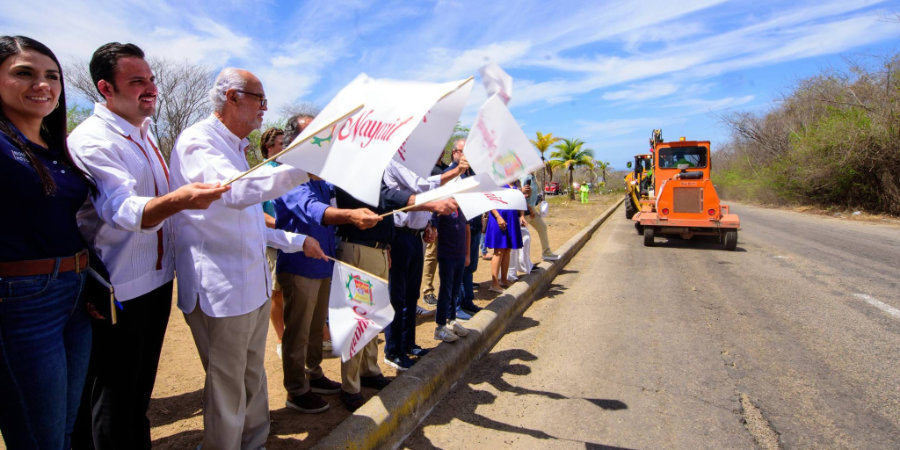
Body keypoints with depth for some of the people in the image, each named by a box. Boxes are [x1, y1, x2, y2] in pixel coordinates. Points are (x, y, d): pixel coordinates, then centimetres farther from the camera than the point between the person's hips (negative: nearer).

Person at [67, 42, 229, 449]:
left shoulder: (144, 133, 9)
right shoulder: (90, 140, -19)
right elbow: (123, 211, -33)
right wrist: (180, 199, -48)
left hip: (158, 279, 8)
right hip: (117, 291, -8)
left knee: (141, 386, 22)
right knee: (114, 396, 6)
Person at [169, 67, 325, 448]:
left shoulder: (234, 148, 19)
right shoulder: (198, 141, -13)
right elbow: (237, 191, -36)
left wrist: (298, 241, 20)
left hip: (254, 286, 10)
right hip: (220, 290, -9)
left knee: (253, 377, 21)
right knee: (227, 388, 5)